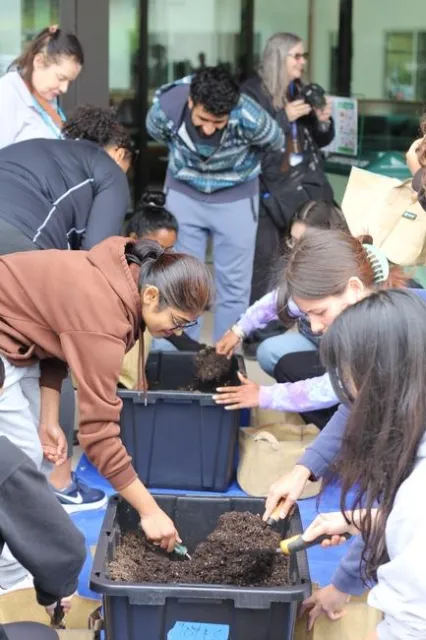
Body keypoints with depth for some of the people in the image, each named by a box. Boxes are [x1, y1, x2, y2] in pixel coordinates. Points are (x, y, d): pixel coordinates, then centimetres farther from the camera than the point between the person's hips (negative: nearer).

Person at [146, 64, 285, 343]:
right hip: (184, 193, 2)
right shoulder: (165, 106, -27)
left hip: (236, 197, -1)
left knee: (234, 284, 4)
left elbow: (277, 143, -10)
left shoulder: (249, 118, -33)